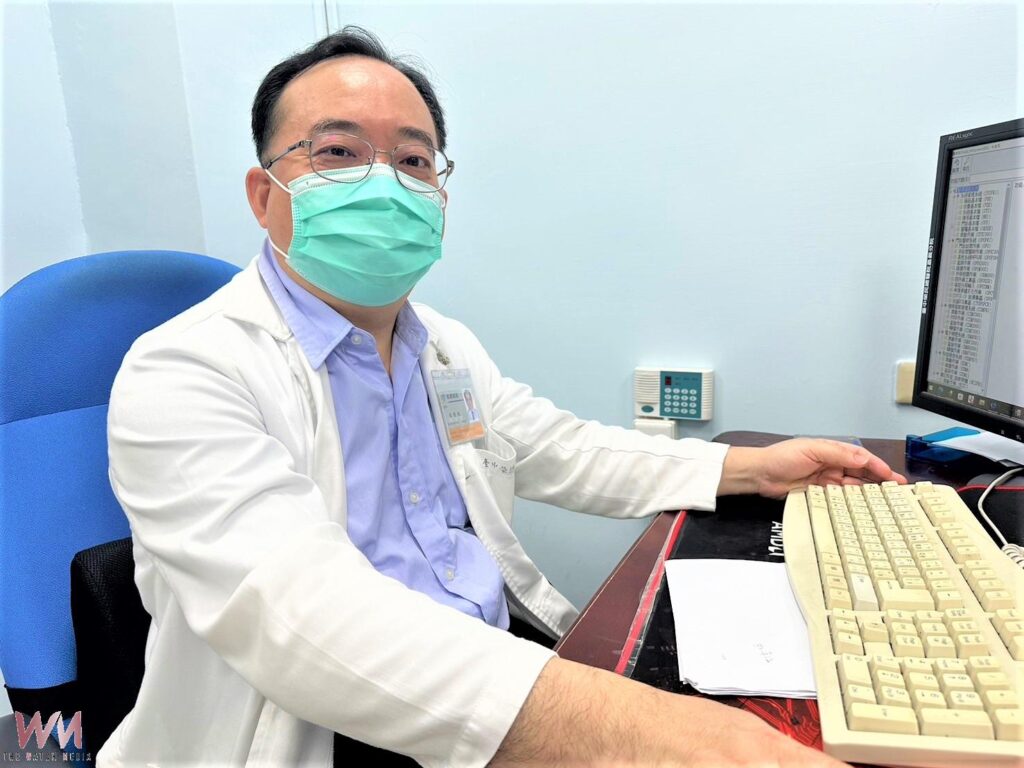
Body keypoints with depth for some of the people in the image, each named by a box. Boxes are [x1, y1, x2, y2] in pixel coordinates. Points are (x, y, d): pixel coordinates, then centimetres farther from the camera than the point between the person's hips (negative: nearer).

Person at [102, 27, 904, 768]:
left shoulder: (451, 349, 9)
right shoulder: (184, 375, -15)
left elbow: (565, 452, 18)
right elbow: (298, 607, -29)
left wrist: (753, 467, 9)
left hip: (511, 666, 7)